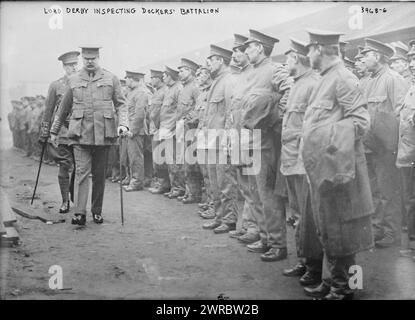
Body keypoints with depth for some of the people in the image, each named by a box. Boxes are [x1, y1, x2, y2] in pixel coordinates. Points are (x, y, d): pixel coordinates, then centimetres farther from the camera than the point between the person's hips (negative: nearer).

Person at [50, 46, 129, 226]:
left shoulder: (111, 79, 7)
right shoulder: (74, 80, 10)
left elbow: (121, 104, 5)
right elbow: (64, 108, 16)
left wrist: (123, 124, -12)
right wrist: (54, 131, 19)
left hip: (103, 133, 0)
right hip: (80, 133, 0)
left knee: (99, 174, 8)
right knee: (82, 171, -10)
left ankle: (97, 211, 20)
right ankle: (80, 213, -13)